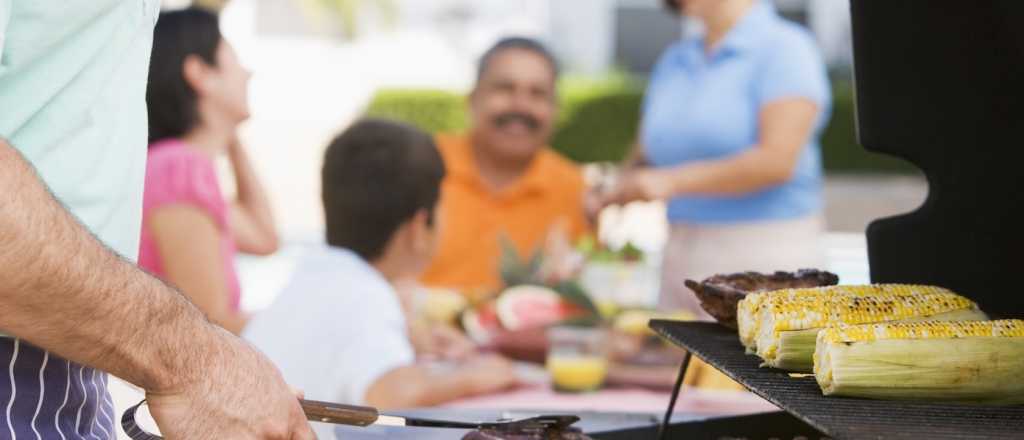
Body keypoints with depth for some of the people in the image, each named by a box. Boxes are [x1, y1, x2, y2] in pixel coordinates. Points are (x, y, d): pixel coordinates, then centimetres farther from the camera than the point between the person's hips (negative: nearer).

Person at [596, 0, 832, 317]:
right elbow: (645, 160, 19)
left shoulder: (784, 48, -6)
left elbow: (777, 160, -17)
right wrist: (613, 192, -4)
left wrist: (673, 181, -18)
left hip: (764, 255, -6)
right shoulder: (674, 62, 15)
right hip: (682, 259, 6)